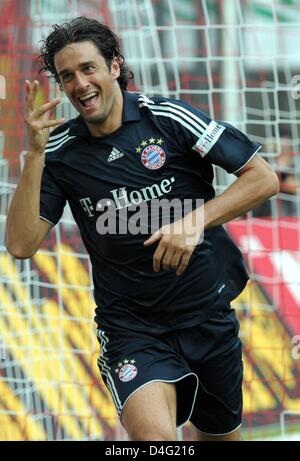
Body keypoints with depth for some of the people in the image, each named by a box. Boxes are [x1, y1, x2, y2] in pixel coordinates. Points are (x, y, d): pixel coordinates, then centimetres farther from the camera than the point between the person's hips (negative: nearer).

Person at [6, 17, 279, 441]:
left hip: (208, 312, 1)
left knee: (221, 436, 16)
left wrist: (195, 220, -19)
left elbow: (264, 178, -6)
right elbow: (21, 244, -10)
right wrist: (35, 154, -18)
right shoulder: (61, 151, -2)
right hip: (130, 323, -1)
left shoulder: (167, 117, -7)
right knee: (154, 435, -27)